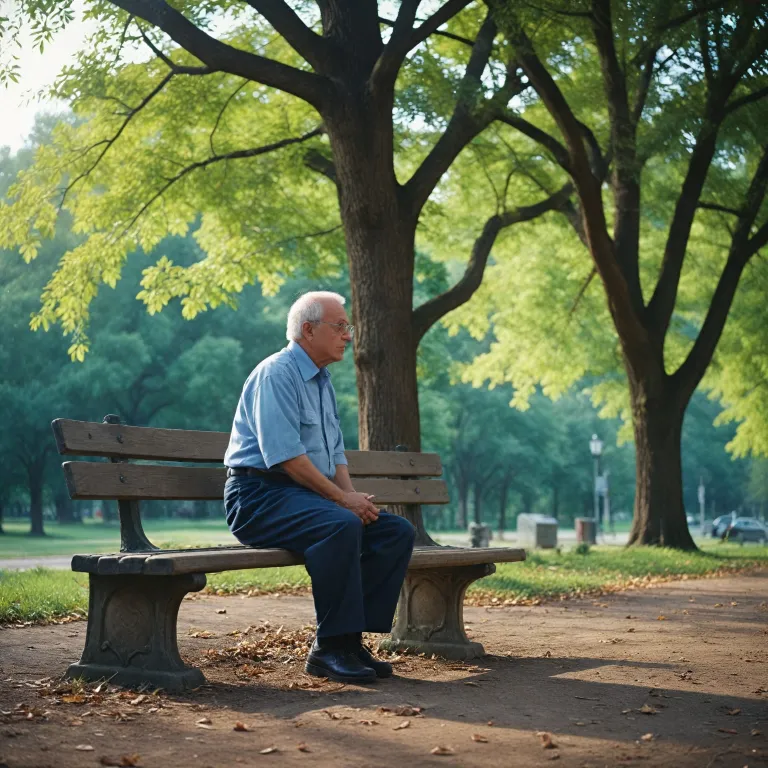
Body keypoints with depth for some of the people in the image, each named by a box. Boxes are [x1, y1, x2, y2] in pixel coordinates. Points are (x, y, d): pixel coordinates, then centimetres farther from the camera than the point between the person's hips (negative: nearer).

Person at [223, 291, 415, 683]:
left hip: (308, 498, 9)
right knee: (341, 527, -36)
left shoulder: (323, 381, 19)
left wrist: (354, 498, 3)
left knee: (398, 530, -7)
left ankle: (353, 637, -8)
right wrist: (342, 497, -18)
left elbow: (335, 452, 23)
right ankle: (329, 647, -25)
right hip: (261, 498, -9)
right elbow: (284, 455, -21)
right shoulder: (277, 373, -11)